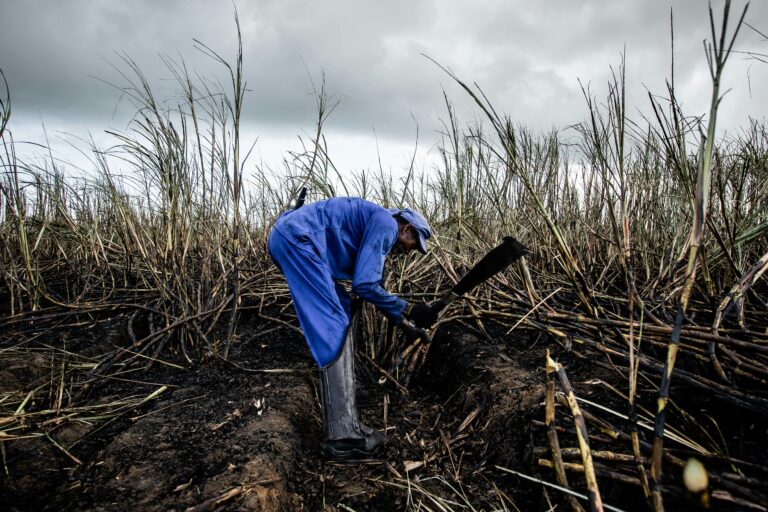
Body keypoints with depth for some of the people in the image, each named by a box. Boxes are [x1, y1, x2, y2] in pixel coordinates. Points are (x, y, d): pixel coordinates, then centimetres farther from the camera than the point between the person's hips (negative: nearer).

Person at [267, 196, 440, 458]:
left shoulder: (374, 229, 26)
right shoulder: (386, 223, -4)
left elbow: (370, 285, 34)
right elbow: (365, 286, -11)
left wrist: (403, 322, 36)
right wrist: (409, 309, 0)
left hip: (289, 239, 11)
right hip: (297, 237, -11)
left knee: (343, 313, 16)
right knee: (335, 327, -13)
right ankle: (343, 435, -13)